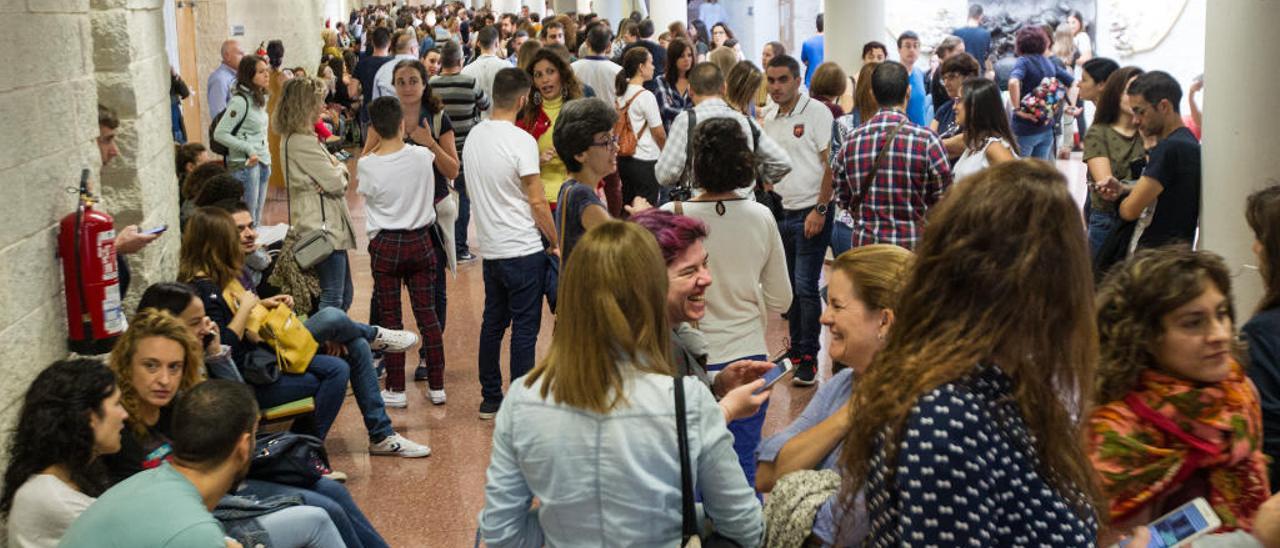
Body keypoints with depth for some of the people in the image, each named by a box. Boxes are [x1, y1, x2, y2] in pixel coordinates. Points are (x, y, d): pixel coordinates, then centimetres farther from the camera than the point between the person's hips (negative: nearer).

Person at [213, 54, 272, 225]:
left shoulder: (260, 99, 11)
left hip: (262, 162, 9)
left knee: (257, 218, 14)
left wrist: (266, 156, 10)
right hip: (245, 165, -9)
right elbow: (220, 133, -18)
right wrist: (249, 149, -19)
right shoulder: (240, 101, -15)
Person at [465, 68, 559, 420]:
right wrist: (556, 243, -5)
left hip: (490, 248, 7)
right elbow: (536, 201, -15)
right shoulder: (522, 141, -16)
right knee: (524, 328, 0)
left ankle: (490, 399, 22)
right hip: (523, 249, -7)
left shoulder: (475, 136, 6)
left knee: (493, 323, 15)